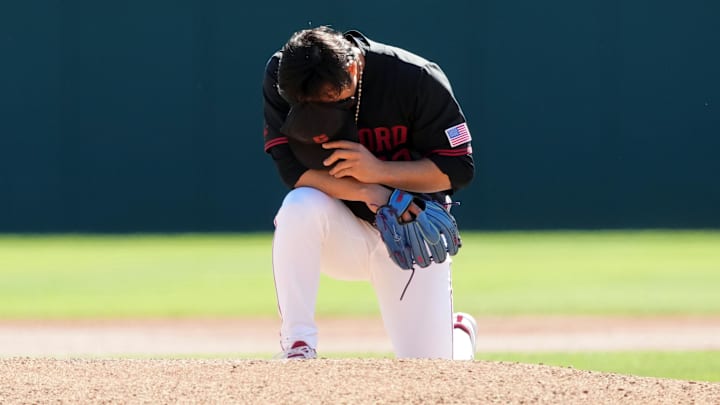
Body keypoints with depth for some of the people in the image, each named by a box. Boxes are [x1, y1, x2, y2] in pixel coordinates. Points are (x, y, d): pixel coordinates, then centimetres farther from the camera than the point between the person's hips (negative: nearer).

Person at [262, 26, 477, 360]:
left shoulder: (417, 80, -20)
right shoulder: (281, 77, -16)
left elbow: (459, 168, -15)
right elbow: (293, 169, -20)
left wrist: (379, 171, -29)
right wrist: (369, 193, -33)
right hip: (340, 235, 1)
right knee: (302, 204, -35)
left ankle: (457, 332, 33)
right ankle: (298, 347, -24)